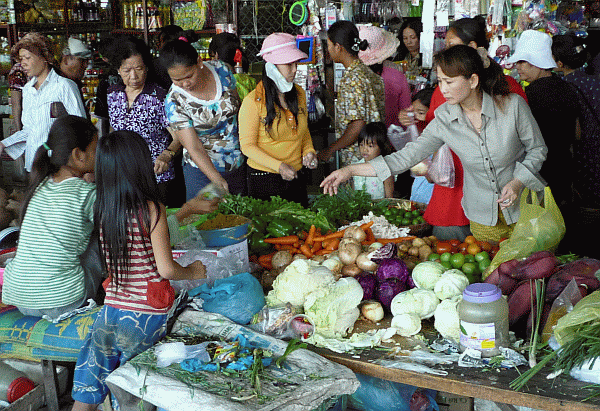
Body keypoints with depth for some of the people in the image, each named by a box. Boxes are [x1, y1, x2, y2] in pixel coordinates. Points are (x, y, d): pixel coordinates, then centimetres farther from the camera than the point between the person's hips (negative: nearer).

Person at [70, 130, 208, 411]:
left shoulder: (101, 210, 1)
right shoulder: (152, 210, -13)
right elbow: (166, 270, -12)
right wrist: (193, 272, 11)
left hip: (111, 309, 4)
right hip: (148, 313, -4)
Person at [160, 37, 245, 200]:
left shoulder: (221, 70, -10)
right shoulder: (174, 102, -19)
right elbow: (194, 149, -21)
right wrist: (218, 181, -34)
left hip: (239, 164, 3)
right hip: (203, 168, -3)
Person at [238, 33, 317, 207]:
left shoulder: (299, 94, 5)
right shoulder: (253, 101, -14)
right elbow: (247, 145, -12)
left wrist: (309, 150, -1)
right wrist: (279, 166, -21)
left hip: (296, 178, 6)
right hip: (264, 180, -5)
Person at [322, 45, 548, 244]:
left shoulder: (512, 105, -17)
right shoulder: (444, 117, -10)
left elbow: (537, 150, -3)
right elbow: (408, 155, -10)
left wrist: (517, 182, -21)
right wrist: (351, 170, -15)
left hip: (523, 209, -1)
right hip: (482, 216, 2)